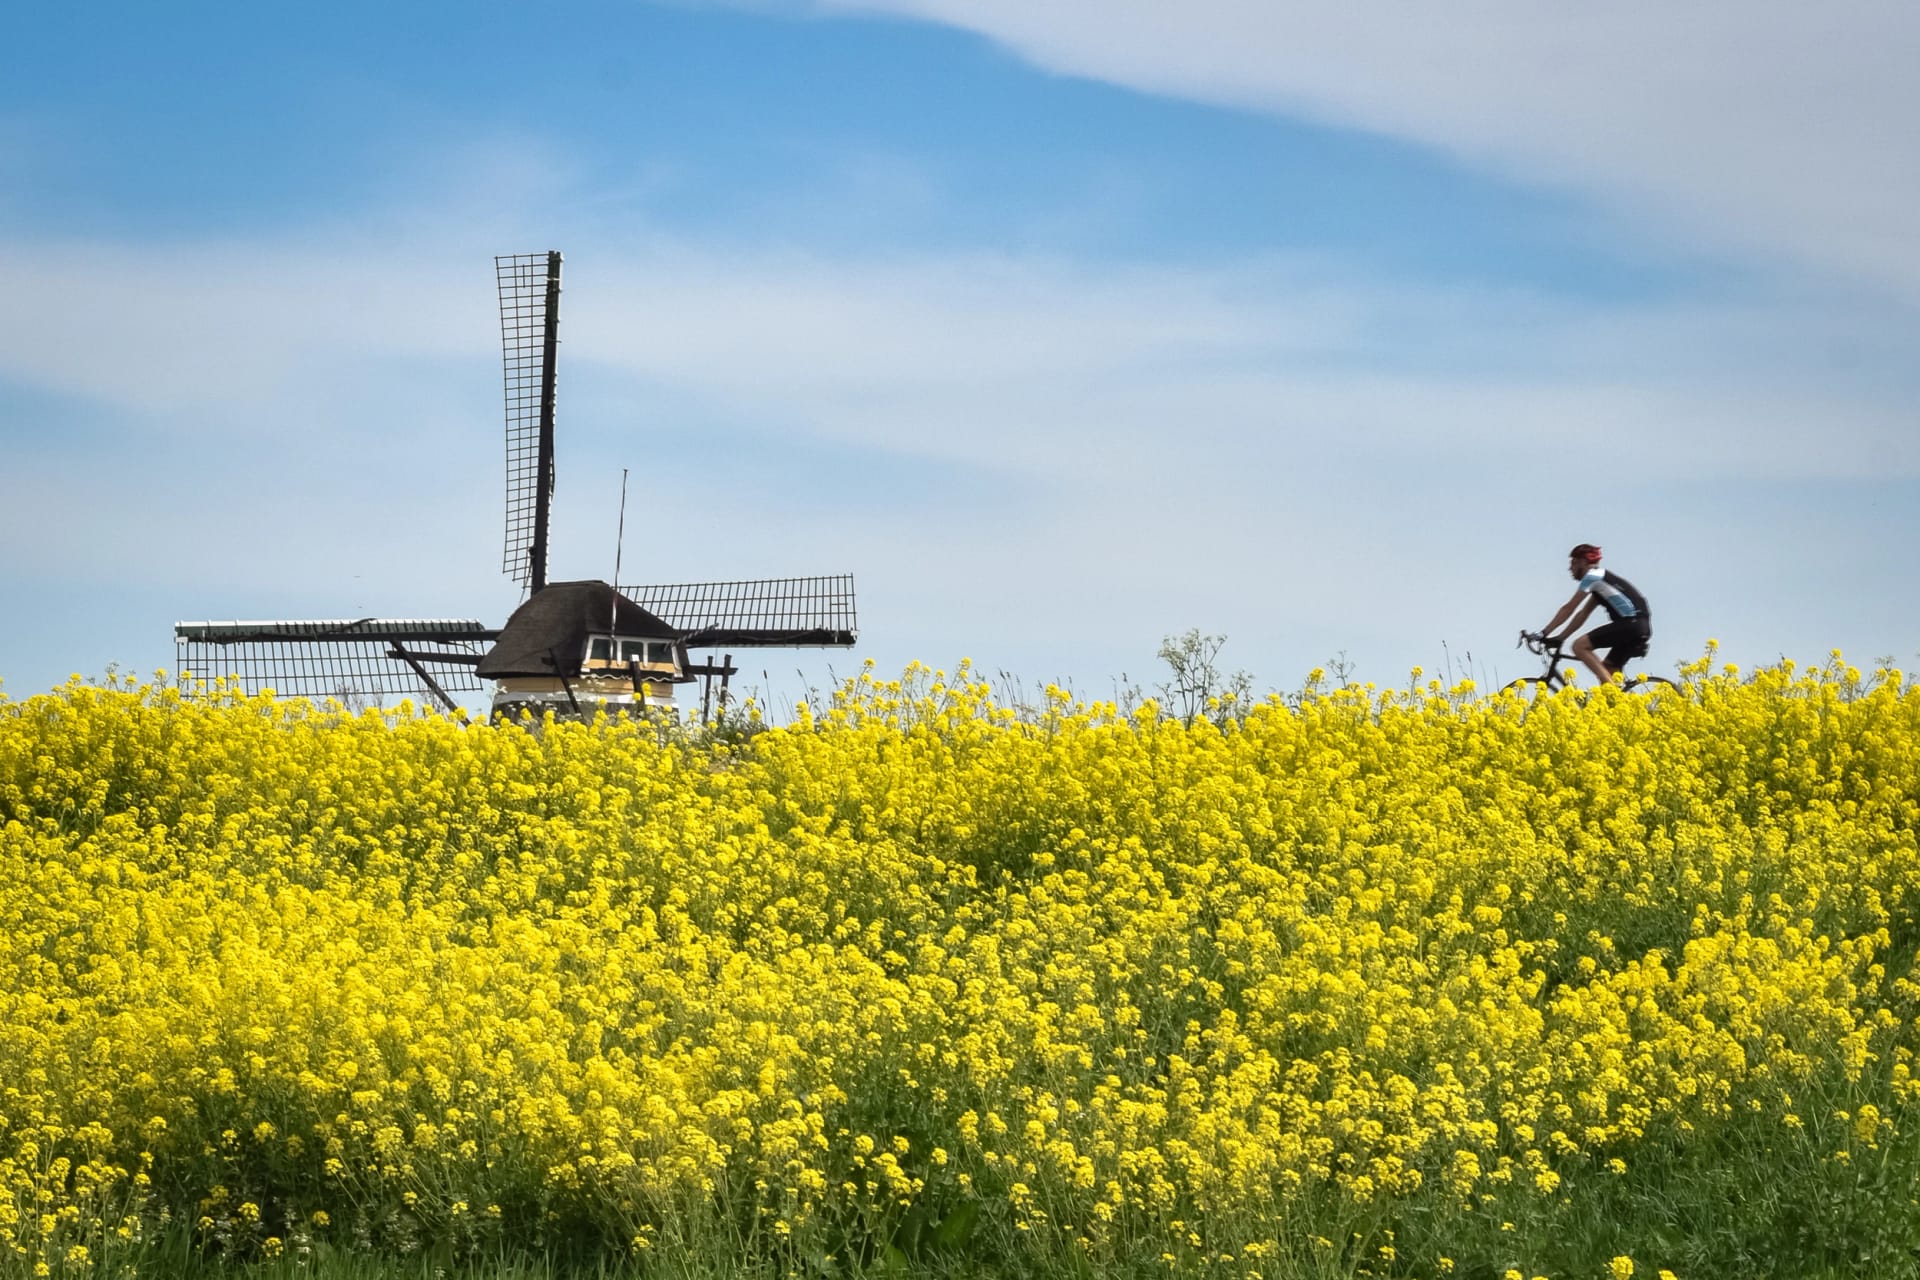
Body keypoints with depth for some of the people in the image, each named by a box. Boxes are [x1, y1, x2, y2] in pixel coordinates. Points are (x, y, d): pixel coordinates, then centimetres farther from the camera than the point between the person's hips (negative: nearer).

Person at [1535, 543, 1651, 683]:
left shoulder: (1592, 576, -1)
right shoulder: (1598, 580, 27)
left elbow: (1568, 609, -3)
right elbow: (1582, 614, 27)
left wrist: (1544, 634, 0)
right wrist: (1559, 638, 21)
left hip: (1632, 623, -10)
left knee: (1579, 646, -12)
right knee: (1608, 671, 13)